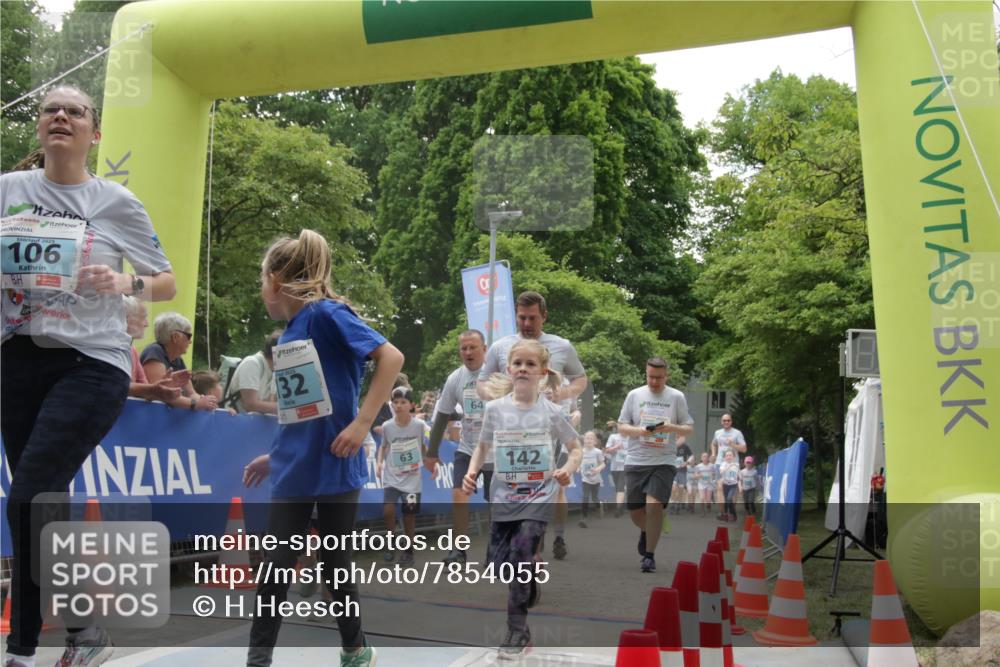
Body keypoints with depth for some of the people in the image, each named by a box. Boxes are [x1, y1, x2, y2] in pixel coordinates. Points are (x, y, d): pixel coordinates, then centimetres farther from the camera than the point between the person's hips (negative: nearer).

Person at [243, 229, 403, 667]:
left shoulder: (327, 314, -13)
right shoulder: (287, 335, 11)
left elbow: (391, 357, -20)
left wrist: (362, 422, -22)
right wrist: (277, 456, 18)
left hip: (334, 467, -6)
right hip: (293, 472, 6)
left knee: (336, 563, 9)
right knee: (275, 567, 5)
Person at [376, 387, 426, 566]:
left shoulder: (419, 425, -9)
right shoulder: (387, 426, -7)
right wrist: (379, 462, -5)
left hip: (412, 478, 0)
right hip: (391, 477, 0)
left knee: (409, 515, 5)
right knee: (388, 511, -16)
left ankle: (408, 550, 24)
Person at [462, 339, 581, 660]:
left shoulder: (551, 412, -8)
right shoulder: (494, 409, -4)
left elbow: (575, 447, 2)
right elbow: (483, 446, 8)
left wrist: (568, 469, -17)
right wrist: (472, 471, -9)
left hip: (539, 498, -3)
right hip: (504, 498, 3)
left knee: (520, 559, -13)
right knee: (499, 565, 6)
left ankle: (517, 634, 2)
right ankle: (532, 575, 41)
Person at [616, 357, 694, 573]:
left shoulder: (677, 397, 4)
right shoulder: (634, 395, 5)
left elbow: (689, 429, 6)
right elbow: (621, 427, 6)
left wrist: (671, 428, -14)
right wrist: (640, 430, -14)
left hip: (663, 461, -2)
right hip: (636, 460, 2)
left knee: (654, 505, -17)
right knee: (635, 510, 6)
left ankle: (649, 556, -2)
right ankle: (645, 531, 42)